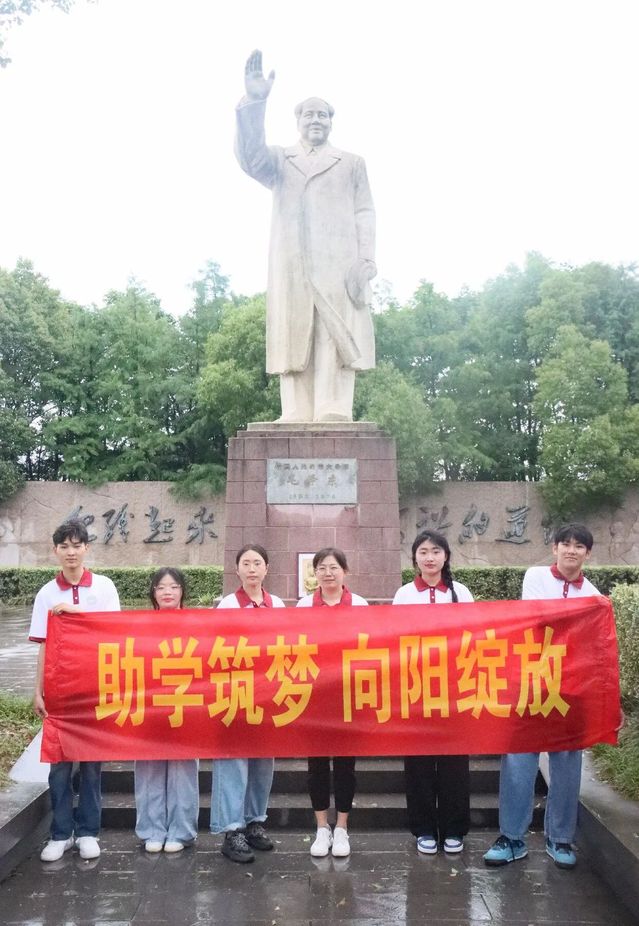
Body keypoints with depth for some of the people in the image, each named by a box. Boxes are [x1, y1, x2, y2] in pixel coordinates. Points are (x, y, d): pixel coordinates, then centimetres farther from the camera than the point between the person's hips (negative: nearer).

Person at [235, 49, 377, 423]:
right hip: (291, 268, 1)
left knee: (336, 341, -12)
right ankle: (296, 421, -11)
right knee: (294, 342, -8)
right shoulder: (280, 160, 25)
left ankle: (333, 419, -18)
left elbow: (365, 215, 12)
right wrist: (255, 103, -13)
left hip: (339, 267, -1)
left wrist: (365, 262, -5)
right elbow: (250, 158, 2)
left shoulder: (352, 163, 25)